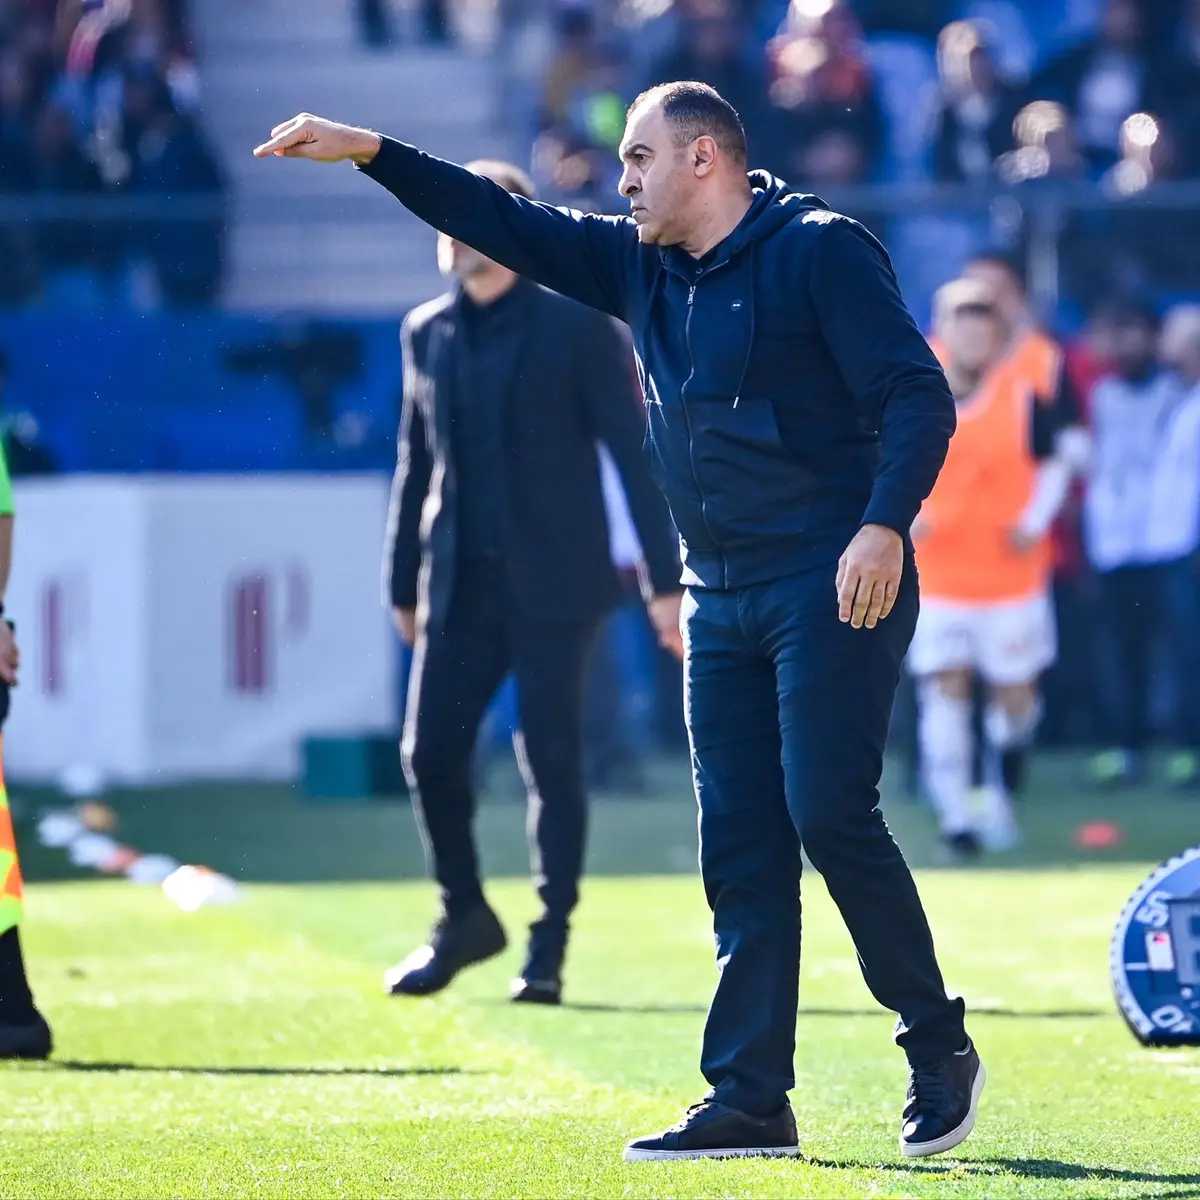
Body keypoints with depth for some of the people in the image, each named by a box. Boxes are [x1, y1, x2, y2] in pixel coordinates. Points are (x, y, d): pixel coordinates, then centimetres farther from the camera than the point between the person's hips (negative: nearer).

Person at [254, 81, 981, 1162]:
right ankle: (750, 1102, 3)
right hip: (721, 602, 8)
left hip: (832, 587, -8)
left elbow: (918, 393, -13)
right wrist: (371, 154, 11)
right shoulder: (639, 265, 15)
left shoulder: (821, 252, -7)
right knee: (740, 845, 3)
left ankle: (939, 1050, 0)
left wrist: (885, 525, -26)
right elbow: (507, 226, 18)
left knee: (829, 812, -14)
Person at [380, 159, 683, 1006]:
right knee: (430, 752, -1)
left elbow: (634, 455, -5)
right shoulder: (427, 332, 11)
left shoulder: (578, 329, -4)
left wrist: (664, 581, -9)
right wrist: (404, 584, 16)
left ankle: (550, 948, 4)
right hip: (459, 585, 4)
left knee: (552, 761, -3)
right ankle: (464, 918, 18)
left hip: (552, 585, -4)